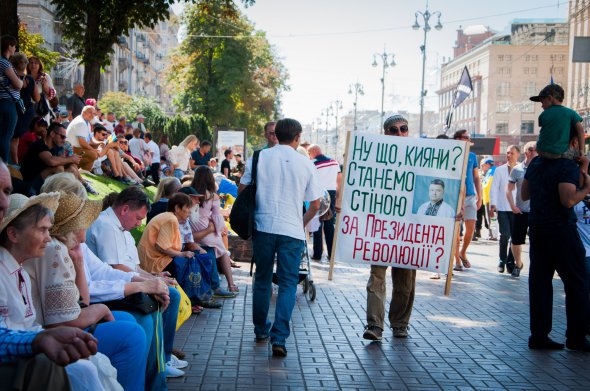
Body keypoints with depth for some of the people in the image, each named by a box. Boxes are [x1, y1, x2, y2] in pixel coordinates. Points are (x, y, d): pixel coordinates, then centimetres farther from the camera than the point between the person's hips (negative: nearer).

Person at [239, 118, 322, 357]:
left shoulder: (259, 157, 3)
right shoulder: (305, 164, 3)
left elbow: (243, 190, 5)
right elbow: (315, 204, 6)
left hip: (263, 226, 2)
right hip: (292, 230, -2)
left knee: (262, 280, 17)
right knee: (288, 284, 3)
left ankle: (261, 331, 27)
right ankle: (279, 338, -8)